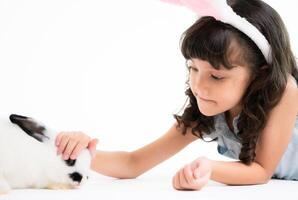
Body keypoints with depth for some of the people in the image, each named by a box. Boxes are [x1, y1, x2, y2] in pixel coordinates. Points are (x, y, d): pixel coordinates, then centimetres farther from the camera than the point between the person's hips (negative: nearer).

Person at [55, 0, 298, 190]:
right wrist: (88, 154, -33)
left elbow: (263, 170, -24)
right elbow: (135, 164, -15)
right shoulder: (203, 112, -17)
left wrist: (210, 168, -41)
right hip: (260, 193, 3)